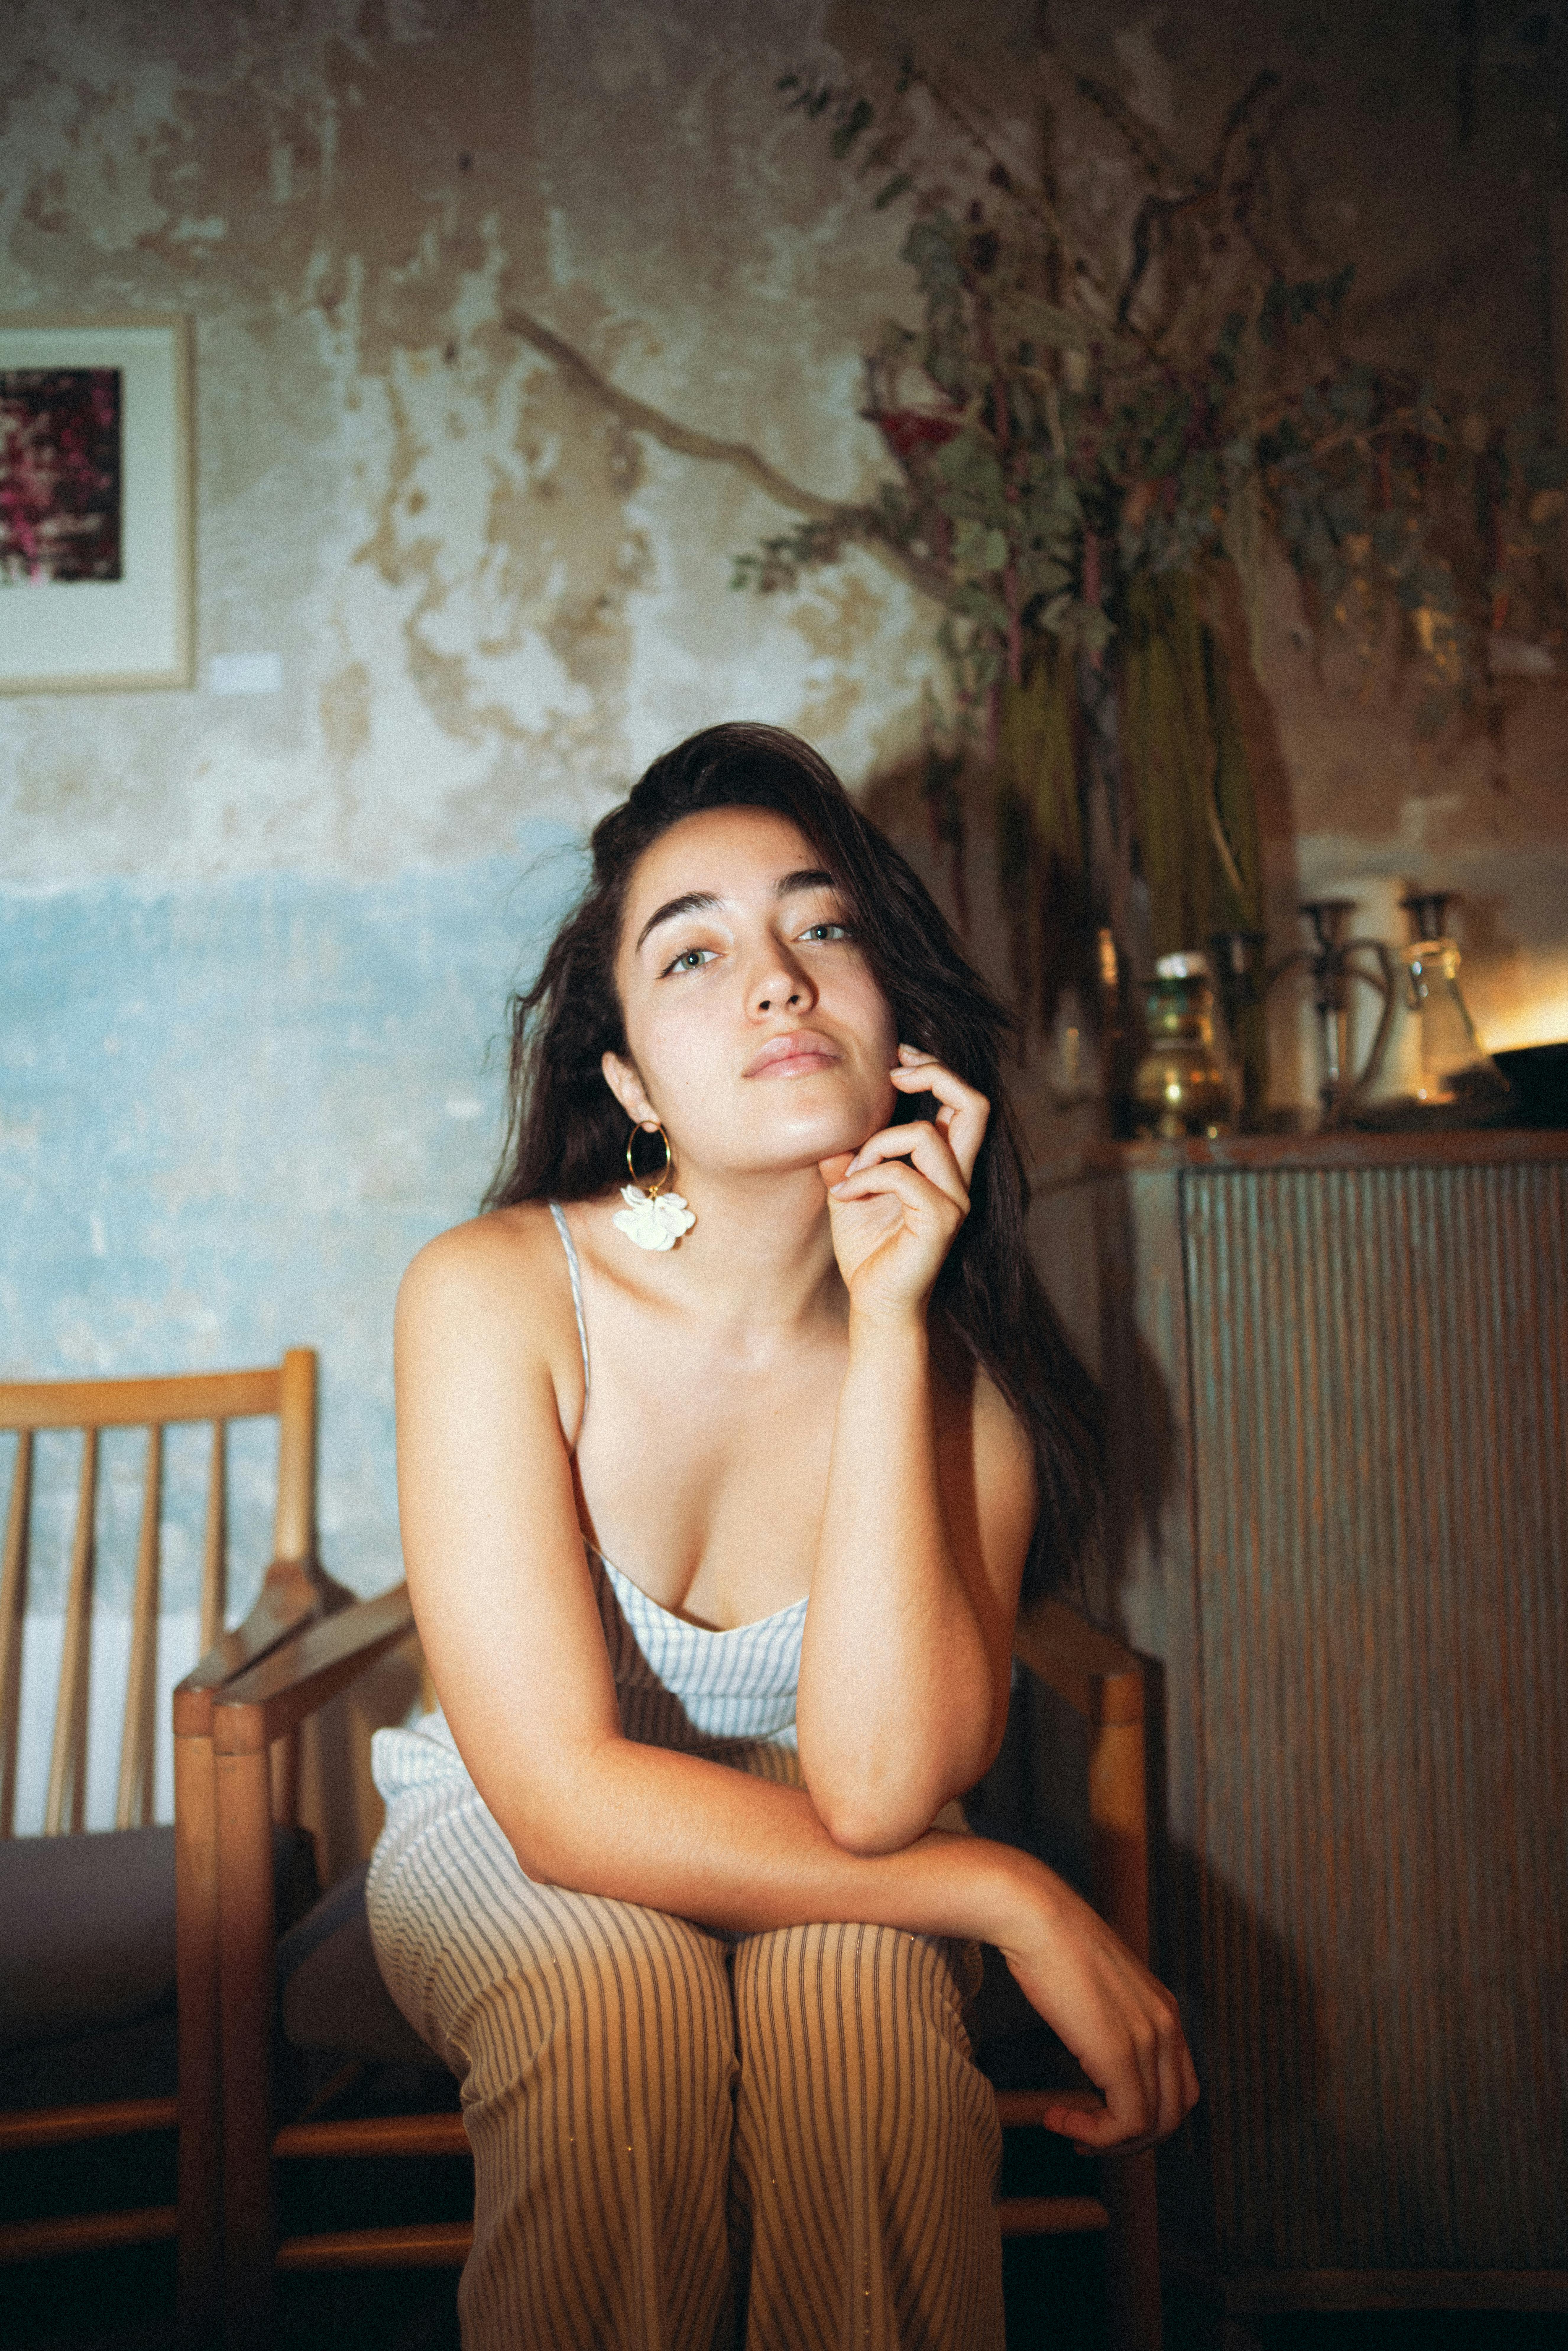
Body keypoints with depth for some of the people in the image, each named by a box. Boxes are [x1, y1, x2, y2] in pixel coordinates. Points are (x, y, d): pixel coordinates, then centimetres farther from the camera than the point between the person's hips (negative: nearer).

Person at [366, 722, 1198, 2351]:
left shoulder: (960, 1357, -15)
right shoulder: (491, 1295, -22)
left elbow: (875, 1788, -29)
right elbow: (565, 1802, -26)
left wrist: (886, 1329, -32)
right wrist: (1011, 1900, -26)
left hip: (835, 1880, 1)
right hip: (509, 1859, -1)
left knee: (858, 1999, -33)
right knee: (626, 2002, -35)